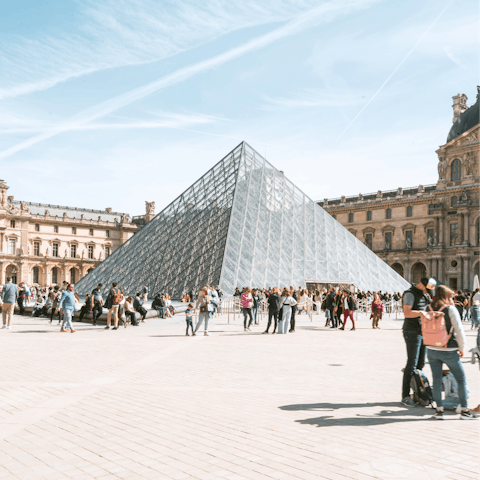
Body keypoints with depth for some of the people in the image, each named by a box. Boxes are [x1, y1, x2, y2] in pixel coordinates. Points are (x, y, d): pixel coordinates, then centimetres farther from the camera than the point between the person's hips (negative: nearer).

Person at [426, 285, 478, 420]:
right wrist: (462, 348, 0)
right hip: (448, 351, -4)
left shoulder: (431, 309, 3)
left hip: (432, 350, 4)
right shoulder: (451, 309, -8)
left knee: (437, 380, 9)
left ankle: (439, 410, 12)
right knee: (461, 379, 10)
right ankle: (464, 410, 15)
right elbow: (459, 330, -12)